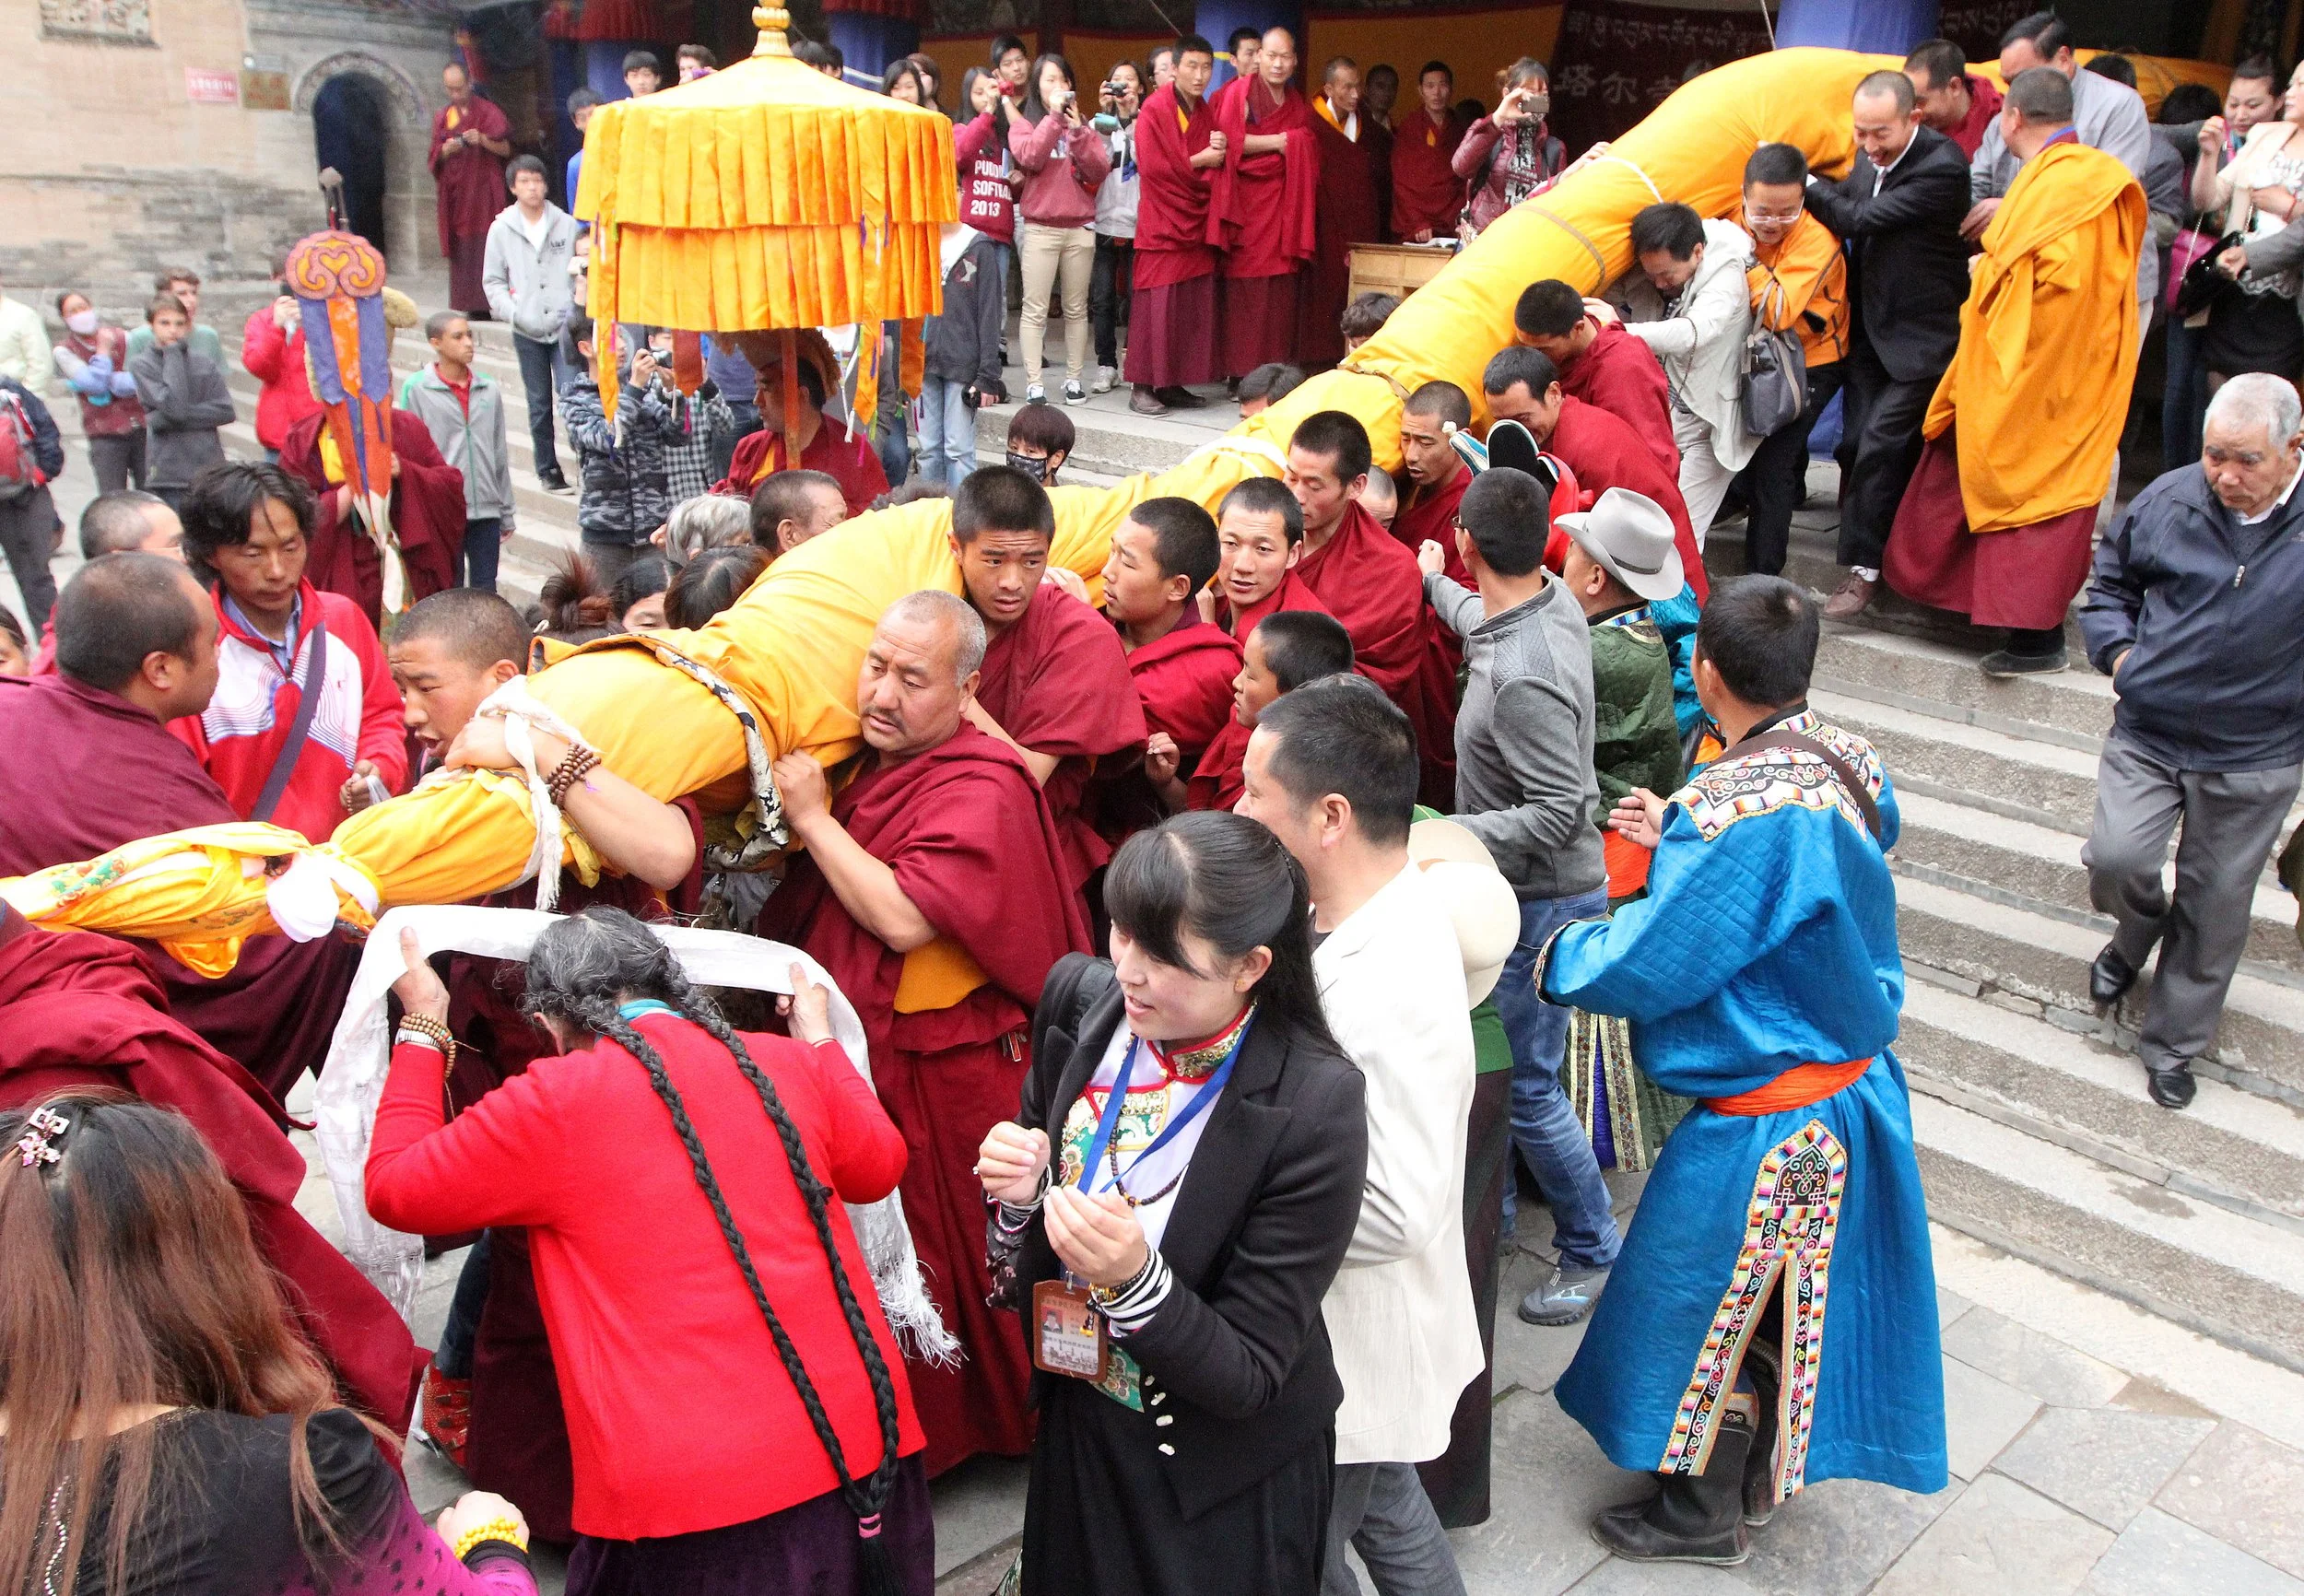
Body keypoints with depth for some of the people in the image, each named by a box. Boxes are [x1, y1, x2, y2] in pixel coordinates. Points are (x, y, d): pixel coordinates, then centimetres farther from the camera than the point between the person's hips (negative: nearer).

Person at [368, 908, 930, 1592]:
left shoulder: (551, 1106, -7)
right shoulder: (791, 1064, 3)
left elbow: (393, 1188, 9)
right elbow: (880, 1165, 22)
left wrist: (421, 1026, 19)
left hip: (690, 1498, -4)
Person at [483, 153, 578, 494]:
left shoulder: (566, 224, 3)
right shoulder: (501, 228, 5)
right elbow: (493, 280, 9)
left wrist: (578, 307, -9)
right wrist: (512, 312, -7)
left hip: (565, 325, -1)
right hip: (526, 330, 1)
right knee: (539, 404, 7)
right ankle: (548, 469, 14)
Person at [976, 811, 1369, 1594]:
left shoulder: (1314, 1107, -28)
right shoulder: (1081, 1002, -13)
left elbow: (1247, 1378, -21)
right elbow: (1021, 1262, 2)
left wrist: (1133, 1277, -37)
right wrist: (1020, 1194, -20)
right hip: (1073, 1430, 5)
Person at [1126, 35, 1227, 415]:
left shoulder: (1205, 113, 14)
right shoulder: (1154, 110, -7)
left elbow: (1214, 167, 15)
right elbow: (1154, 166, -15)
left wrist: (1220, 151, -7)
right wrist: (1199, 161, -8)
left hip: (1195, 224, 7)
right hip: (1161, 224, -7)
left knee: (1193, 308, 4)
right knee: (1156, 307, -7)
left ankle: (1172, 382, 11)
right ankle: (1142, 387, -3)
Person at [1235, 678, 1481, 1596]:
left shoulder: (1389, 1001, -35)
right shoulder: (1392, 901, -6)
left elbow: (1396, 1214, -32)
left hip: (1353, 1353, -8)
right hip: (1354, 1327, 8)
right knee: (1385, 1514, 30)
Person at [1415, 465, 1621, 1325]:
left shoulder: (1522, 679, -31)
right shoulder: (1553, 599, -2)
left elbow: (1560, 815, -30)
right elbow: (1483, 618, 24)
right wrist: (1435, 586, 41)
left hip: (1541, 903, -10)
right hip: (1512, 895, 10)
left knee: (1526, 1085, 3)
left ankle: (1592, 1253, 21)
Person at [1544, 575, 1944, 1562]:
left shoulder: (1734, 813, -32)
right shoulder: (1849, 767, -4)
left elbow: (1647, 967, -25)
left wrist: (1555, 957, -7)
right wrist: (1678, 843, 11)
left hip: (1766, 1125, -8)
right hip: (1853, 1083, 9)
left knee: (1709, 1306, 13)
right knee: (1787, 1300, 25)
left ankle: (1703, 1514, 33)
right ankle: (1765, 1474, 46)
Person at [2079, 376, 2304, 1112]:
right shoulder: (2169, 500, -6)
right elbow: (2110, 580, 12)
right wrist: (2118, 650, -2)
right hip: (2147, 733, 1)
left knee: (2215, 905, 8)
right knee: (2114, 859, -15)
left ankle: (2174, 1044, 28)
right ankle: (2137, 931, 23)